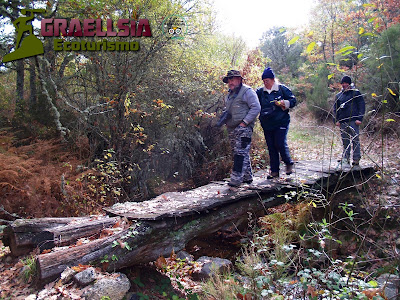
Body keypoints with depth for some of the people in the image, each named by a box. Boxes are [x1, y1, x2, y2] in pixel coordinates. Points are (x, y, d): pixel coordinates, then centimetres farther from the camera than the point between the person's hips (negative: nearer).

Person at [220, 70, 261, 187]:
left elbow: (256, 108, -12)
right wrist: (224, 119, 11)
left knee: (241, 153, -13)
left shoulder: (247, 91, -4)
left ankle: (236, 178, -14)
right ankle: (247, 177, 21)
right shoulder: (229, 94, 21)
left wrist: (244, 122, -17)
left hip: (243, 128, -9)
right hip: (231, 129, 9)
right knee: (236, 153, 11)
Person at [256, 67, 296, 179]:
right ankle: (274, 171, 15)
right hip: (267, 124, 4)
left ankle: (289, 163, 15)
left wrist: (285, 103, -16)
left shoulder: (282, 89, 0)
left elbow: (293, 100, 2)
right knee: (271, 147, 7)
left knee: (280, 144, -12)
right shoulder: (260, 91, 9)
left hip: (281, 122, -4)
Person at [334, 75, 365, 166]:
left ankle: (356, 159, -3)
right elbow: (335, 108, 19)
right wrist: (336, 120, 7)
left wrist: (359, 118, -8)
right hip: (342, 122, 4)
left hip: (353, 121, -4)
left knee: (355, 140, -6)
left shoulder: (356, 93, 4)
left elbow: (362, 106, 1)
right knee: (345, 141, 7)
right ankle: (345, 159, 13)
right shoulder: (338, 95, 15)